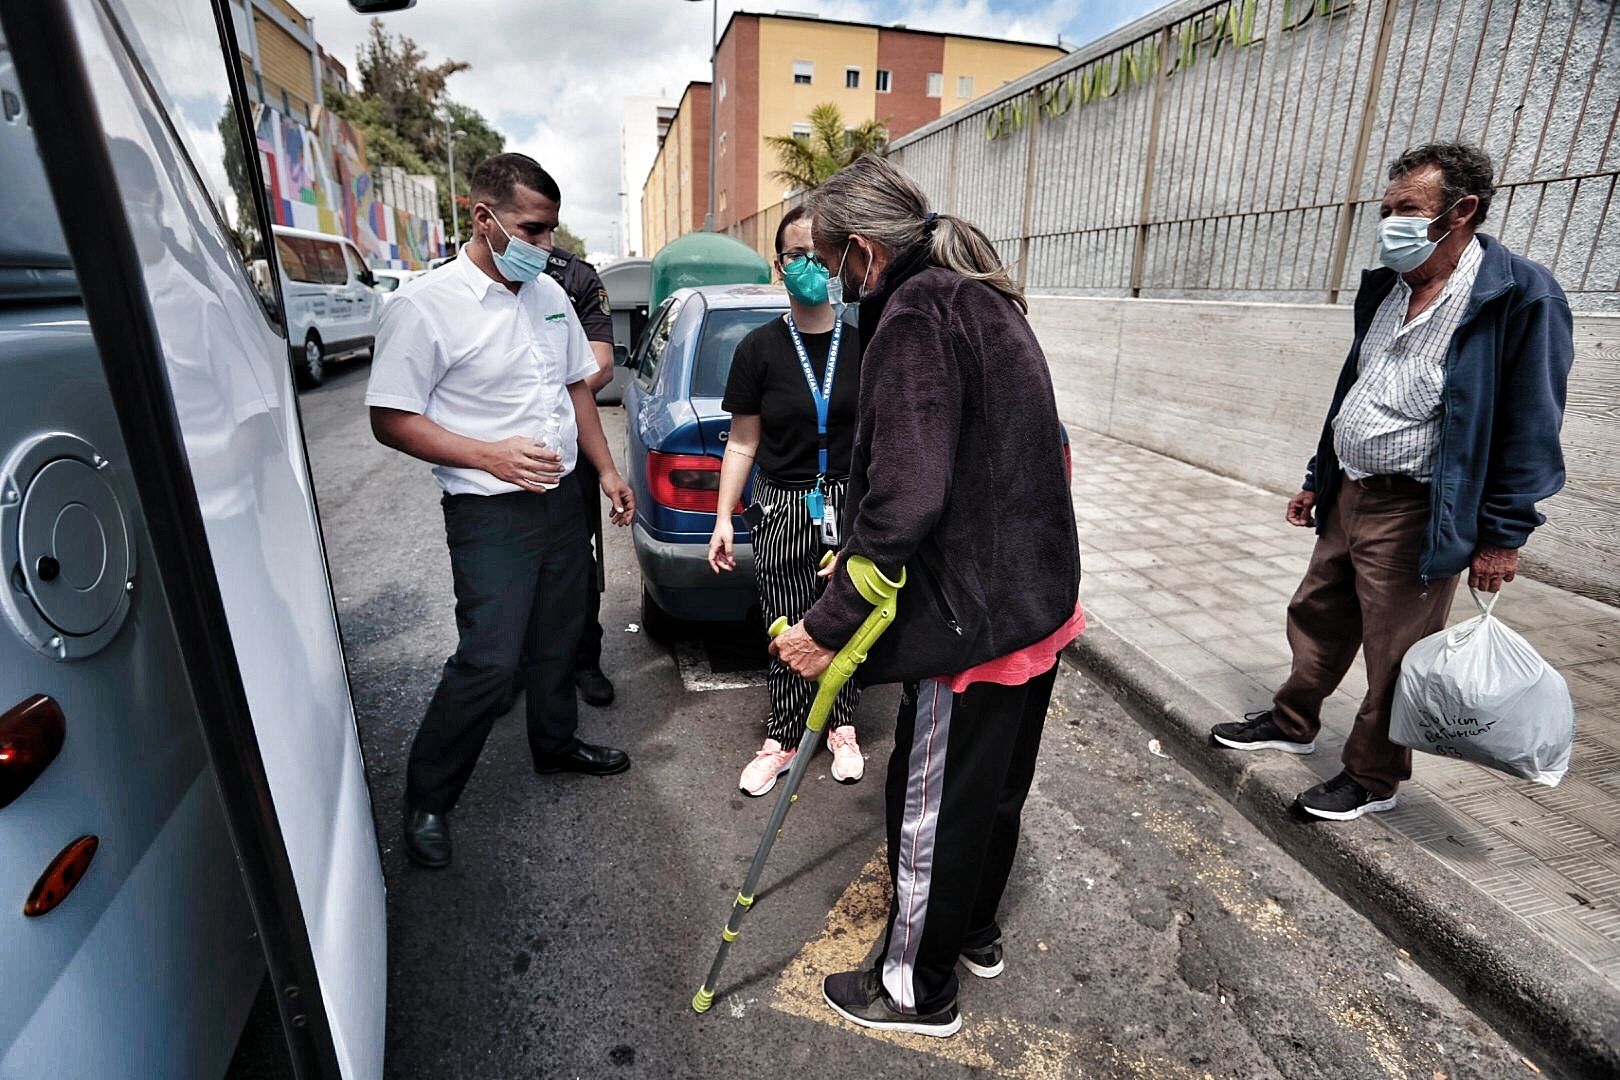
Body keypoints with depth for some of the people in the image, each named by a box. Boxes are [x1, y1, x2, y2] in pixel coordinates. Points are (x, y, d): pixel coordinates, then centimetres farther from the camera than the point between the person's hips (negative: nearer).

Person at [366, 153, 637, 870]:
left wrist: (606, 469, 13)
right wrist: (492, 455, -24)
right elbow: (391, 419, -13)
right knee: (489, 662, -7)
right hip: (490, 515, -7)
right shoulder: (426, 306, -13)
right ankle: (426, 798, 16)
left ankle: (555, 744, 41)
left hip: (560, 500, 7)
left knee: (558, 639, 18)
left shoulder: (550, 294, 8)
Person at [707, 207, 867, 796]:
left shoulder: (864, 342, 1)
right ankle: (782, 738, 26)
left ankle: (841, 726, 31)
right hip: (783, 509, 0)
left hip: (853, 505, 0)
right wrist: (724, 519, 1)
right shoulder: (760, 348, 1)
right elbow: (743, 442, 4)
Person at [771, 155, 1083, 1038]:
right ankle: (975, 931, 48)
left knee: (932, 805, 9)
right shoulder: (983, 298, 12)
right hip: (1039, 601, 10)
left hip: (972, 618, -10)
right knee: (996, 785, 25)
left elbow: (905, 498, -28)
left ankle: (916, 987, 33)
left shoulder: (916, 316, -19)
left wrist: (830, 622, -21)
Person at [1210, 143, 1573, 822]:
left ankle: (1372, 778, 24)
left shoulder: (1519, 296, -13)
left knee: (1394, 657, 6)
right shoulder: (1384, 287, 9)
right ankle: (1292, 723, 38)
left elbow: (1531, 427, -13)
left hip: (1416, 512, -7)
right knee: (1316, 619, 18)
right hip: (1349, 493, 7)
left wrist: (1502, 536, -14)